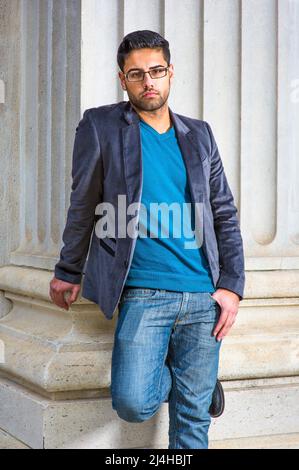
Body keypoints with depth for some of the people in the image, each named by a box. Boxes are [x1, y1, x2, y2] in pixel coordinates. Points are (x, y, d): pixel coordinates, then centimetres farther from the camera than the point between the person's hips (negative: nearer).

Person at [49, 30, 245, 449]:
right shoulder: (101, 126, 3)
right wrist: (68, 273, 12)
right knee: (133, 403, -15)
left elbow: (225, 214, 13)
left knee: (193, 416, 3)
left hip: (203, 295, 3)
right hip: (143, 293, -2)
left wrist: (232, 285, 3)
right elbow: (82, 207, 8)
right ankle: (167, 374, 18)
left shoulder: (199, 134, 12)